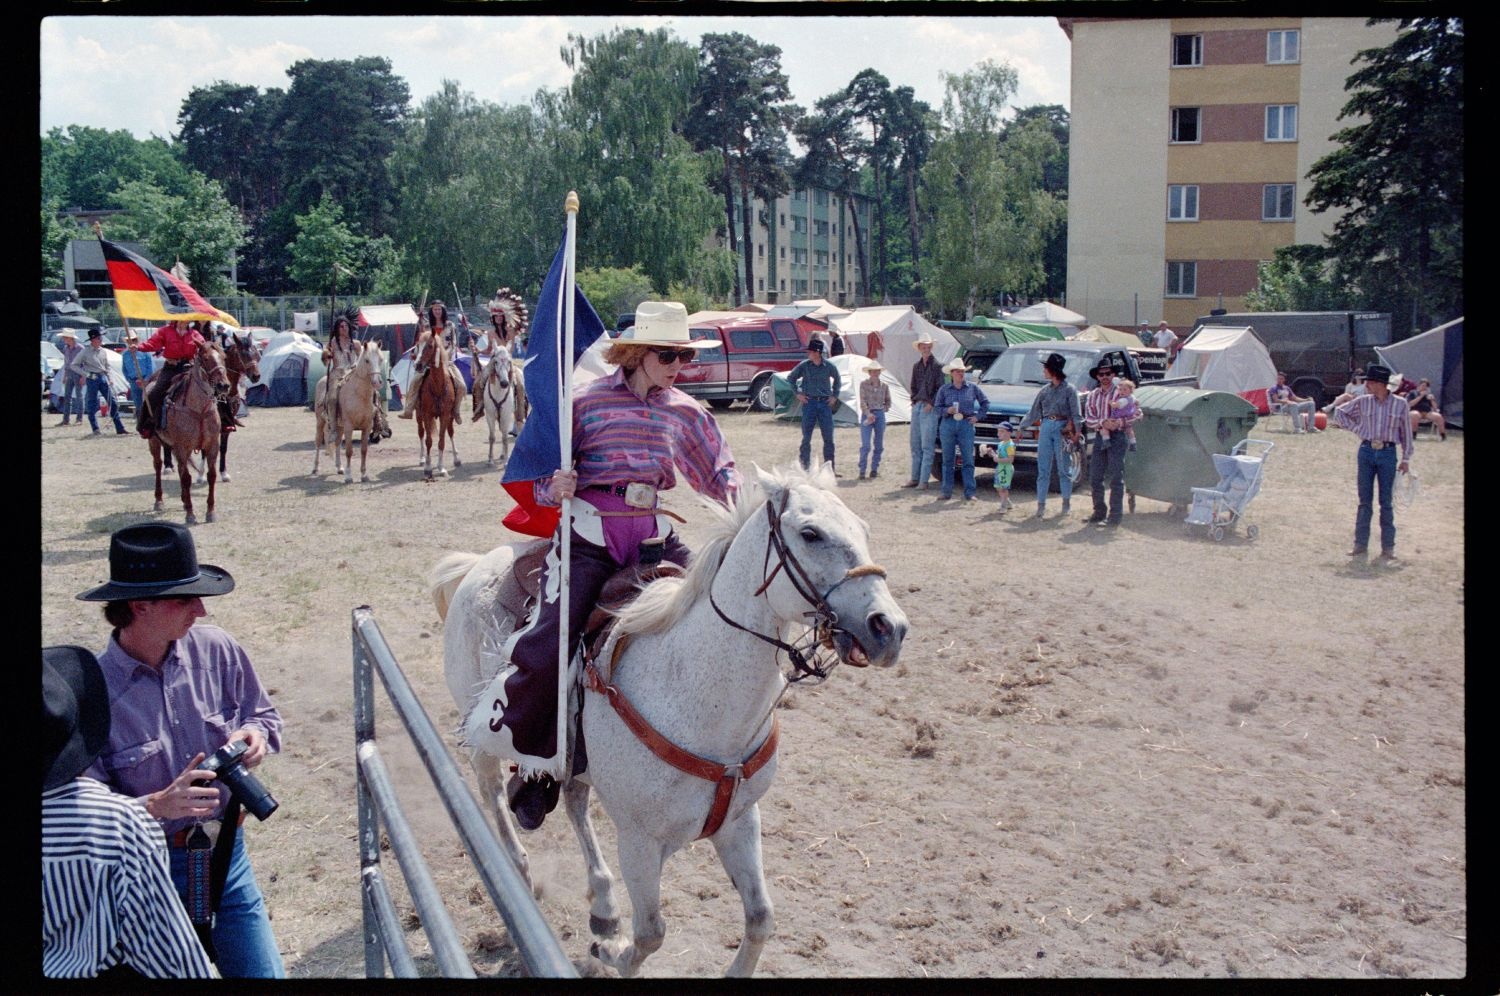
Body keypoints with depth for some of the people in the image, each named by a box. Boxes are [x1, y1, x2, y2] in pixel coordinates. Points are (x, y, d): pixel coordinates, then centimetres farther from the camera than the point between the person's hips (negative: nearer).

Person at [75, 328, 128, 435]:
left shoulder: (103, 351, 10)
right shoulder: (85, 352, -5)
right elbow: (74, 365, -2)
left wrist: (109, 379, 9)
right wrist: (86, 374, -10)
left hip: (103, 378, 4)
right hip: (92, 379, -4)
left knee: (113, 402, -2)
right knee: (91, 404, 0)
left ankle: (120, 428, 0)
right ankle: (95, 429, 9)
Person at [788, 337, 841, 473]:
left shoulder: (829, 366, -1)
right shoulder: (804, 366, -3)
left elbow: (837, 379, 18)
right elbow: (790, 378, 11)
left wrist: (834, 396, 11)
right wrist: (797, 393, 5)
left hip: (825, 402, 1)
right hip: (809, 402, -1)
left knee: (828, 437, 2)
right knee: (806, 436, 1)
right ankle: (804, 466, 8)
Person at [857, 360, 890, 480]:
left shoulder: (884, 386, 7)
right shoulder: (864, 385, -2)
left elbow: (888, 401, 19)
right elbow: (863, 401, -9)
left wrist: (883, 410, 5)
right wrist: (868, 414, -21)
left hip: (880, 415, 4)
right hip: (867, 415, -4)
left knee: (879, 445, 6)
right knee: (865, 445, -10)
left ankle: (874, 469, 17)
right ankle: (862, 470, -5)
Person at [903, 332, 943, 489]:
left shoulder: (936, 366, -4)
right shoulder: (916, 366, 14)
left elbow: (940, 388, -6)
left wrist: (931, 403, -12)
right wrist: (913, 400, 7)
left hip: (929, 409, -6)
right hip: (917, 406, 6)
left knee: (927, 445, -5)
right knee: (915, 445, 8)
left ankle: (924, 480, -4)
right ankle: (915, 478, 13)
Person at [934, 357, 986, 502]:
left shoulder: (972, 388, 7)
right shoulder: (944, 389, 5)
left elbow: (985, 403, 16)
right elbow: (937, 408, 6)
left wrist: (977, 416, 5)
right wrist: (947, 410, -13)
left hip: (966, 425, 0)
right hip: (948, 425, 0)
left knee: (968, 460, -2)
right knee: (948, 460, 4)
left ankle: (969, 493, 1)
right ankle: (947, 492, 10)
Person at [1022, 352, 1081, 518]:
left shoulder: (1069, 389, -1)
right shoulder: (1044, 391, 13)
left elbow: (1075, 414, -4)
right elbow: (1033, 413, 18)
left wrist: (1075, 433, -13)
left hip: (1062, 428, -4)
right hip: (1046, 428, 4)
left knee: (1063, 468, 2)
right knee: (1043, 469, 1)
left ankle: (1067, 502, 14)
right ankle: (1041, 505, 2)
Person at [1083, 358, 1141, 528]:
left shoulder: (1121, 393, 0)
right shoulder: (1092, 395, 13)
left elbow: (1137, 413, -4)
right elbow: (1088, 419, 3)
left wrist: (1121, 422, -18)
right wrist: (1103, 423, -15)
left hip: (1117, 437, -5)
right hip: (1100, 437, 5)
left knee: (1116, 478, -6)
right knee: (1095, 477, 7)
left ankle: (1114, 517, -3)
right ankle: (1099, 513, 19)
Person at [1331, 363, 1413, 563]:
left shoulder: (1400, 405, -1)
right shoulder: (1363, 402, 3)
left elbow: (1406, 433, 5)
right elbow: (1339, 413, 16)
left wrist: (1406, 459, 4)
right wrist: (1356, 428, 5)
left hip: (1388, 454, -2)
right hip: (1366, 451, 2)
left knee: (1386, 502, 2)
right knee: (1364, 501, 5)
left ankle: (1388, 547, 9)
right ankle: (1361, 544, 10)